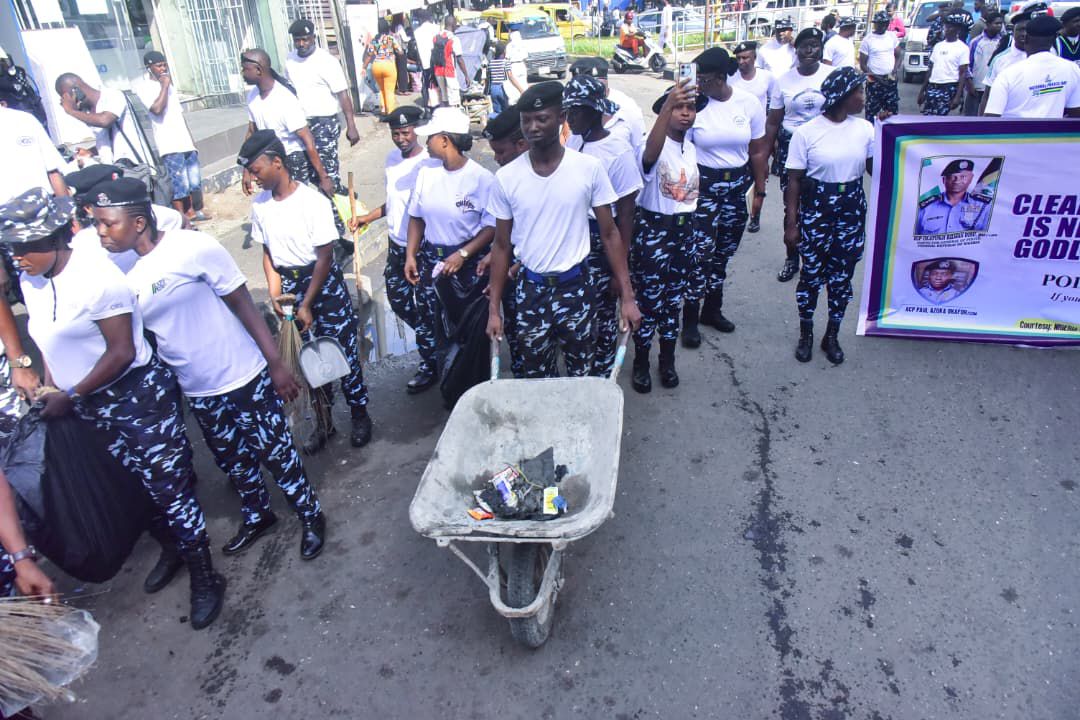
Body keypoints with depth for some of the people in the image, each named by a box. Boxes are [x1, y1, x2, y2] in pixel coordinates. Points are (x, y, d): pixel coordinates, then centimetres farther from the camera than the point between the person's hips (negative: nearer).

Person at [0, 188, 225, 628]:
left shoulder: (95, 277, -20)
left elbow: (122, 352, -19)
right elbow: (52, 342, 16)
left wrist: (70, 395, -13)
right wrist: (50, 387, 4)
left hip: (138, 397, -8)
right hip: (91, 408, 8)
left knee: (169, 489, -2)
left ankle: (204, 579, 12)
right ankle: (172, 547, 43)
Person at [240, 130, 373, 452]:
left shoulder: (313, 201, -17)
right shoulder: (259, 204, -1)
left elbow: (324, 257, -15)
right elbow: (268, 253, 8)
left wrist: (307, 305, -14)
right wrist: (274, 294, -5)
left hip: (325, 284, -5)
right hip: (288, 285, 5)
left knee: (343, 351, 4)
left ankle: (360, 415, 23)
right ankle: (324, 422, 27)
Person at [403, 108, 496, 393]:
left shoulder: (482, 178, -15)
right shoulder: (427, 172, 1)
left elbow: (492, 226, -14)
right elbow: (416, 217, 9)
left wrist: (462, 255, -22)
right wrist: (410, 255, 2)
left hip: (468, 260, -5)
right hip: (430, 256, 5)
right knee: (427, 315, 13)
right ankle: (429, 368, 33)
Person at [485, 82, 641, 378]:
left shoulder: (589, 168, -10)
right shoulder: (506, 177, -6)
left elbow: (609, 234, -4)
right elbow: (501, 246, 2)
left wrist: (627, 296, -9)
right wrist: (494, 308, 1)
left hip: (575, 286, -1)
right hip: (530, 288, 1)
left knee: (581, 371, 10)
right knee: (536, 374, 11)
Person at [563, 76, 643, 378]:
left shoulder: (618, 152, -16)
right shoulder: (572, 141, 3)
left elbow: (626, 214, -14)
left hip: (602, 239, -6)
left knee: (603, 309, 7)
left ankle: (601, 373, 27)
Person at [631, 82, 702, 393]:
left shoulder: (692, 149, 9)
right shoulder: (656, 146, -14)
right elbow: (650, 153, -40)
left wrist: (695, 231, 16)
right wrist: (668, 105, -50)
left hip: (684, 229, 6)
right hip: (652, 229, -6)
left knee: (674, 298, 15)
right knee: (648, 300, 2)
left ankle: (668, 360, 32)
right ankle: (641, 363, 20)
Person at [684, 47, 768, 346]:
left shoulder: (749, 103, -4)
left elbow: (758, 150, 4)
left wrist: (760, 190, 6)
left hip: (738, 185, 4)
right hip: (703, 185, -4)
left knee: (724, 251, 14)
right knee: (700, 252, -6)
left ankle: (712, 309, 31)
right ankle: (690, 319, 8)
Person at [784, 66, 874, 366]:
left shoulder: (865, 129, 1)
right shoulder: (806, 133, -10)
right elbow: (794, 182, -7)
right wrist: (791, 223, -9)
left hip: (852, 212, 3)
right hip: (816, 211, -3)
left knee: (842, 277, 10)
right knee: (811, 274, 7)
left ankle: (832, 336, 27)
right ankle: (805, 334, 27)